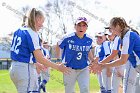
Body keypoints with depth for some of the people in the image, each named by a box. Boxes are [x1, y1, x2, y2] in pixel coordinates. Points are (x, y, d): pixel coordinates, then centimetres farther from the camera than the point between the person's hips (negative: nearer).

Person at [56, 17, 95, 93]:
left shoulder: (89, 40, -6)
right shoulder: (68, 38, -16)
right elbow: (58, 46, 2)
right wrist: (58, 60, 3)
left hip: (84, 69, 2)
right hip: (69, 69, -2)